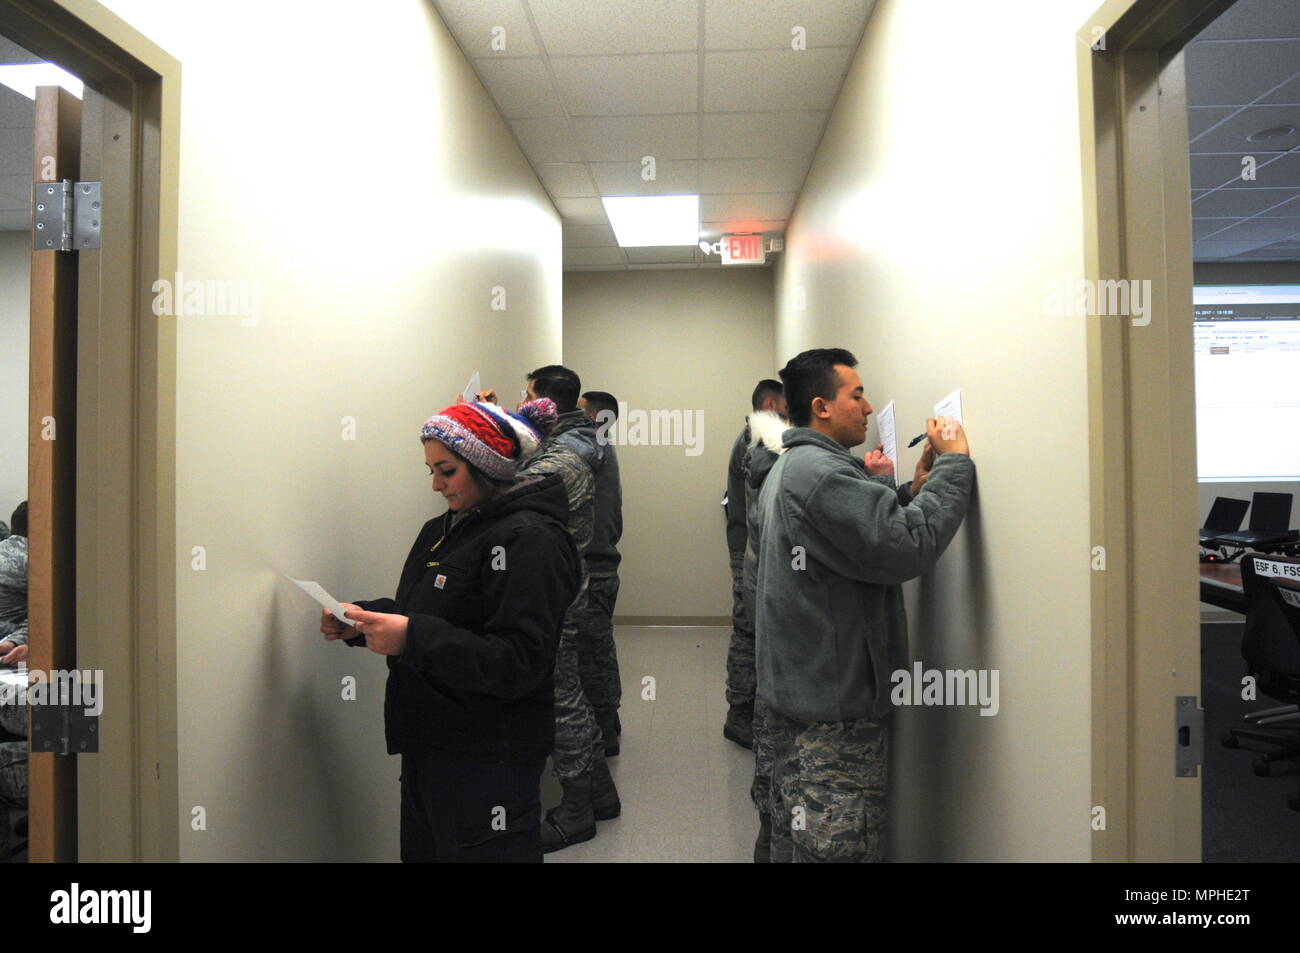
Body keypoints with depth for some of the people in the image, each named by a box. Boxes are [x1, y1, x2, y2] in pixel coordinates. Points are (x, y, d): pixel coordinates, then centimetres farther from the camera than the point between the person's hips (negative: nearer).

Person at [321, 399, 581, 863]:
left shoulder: (530, 540, -18)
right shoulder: (444, 529, 10)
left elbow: (519, 663, -24)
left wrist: (413, 637, -28)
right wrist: (362, 620, -1)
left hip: (488, 764, -8)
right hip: (429, 747, 9)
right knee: (421, 851, 21)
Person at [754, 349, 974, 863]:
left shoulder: (788, 468, 15)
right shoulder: (823, 472, -19)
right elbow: (907, 548, -25)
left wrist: (916, 489, 4)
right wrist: (953, 462, -14)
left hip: (795, 687, 11)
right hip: (835, 704, -11)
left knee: (795, 835, 20)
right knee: (839, 844, 0)